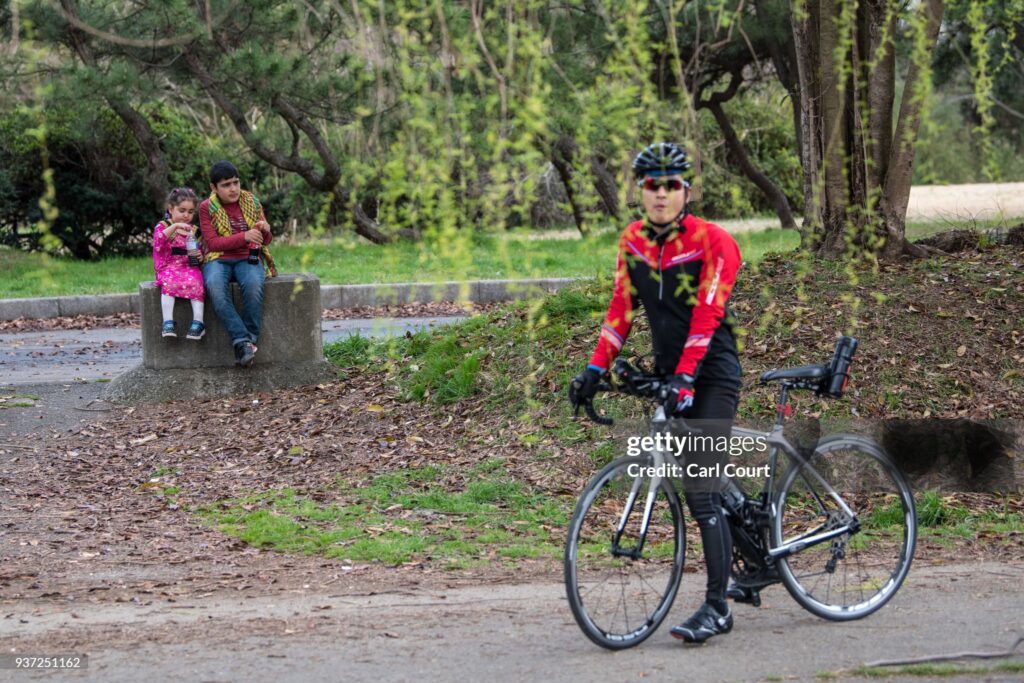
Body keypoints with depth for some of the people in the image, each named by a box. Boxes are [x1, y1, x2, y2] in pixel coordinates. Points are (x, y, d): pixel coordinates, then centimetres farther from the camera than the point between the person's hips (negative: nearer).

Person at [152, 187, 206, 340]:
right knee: (169, 283, -34)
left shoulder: (193, 230, 17)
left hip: (190, 266, 2)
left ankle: (198, 322, -33)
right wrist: (174, 226, -24)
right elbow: (158, 240, -14)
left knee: (196, 283, -30)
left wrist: (200, 256, -2)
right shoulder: (163, 226, 8)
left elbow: (200, 250, 23)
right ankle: (168, 322, -38)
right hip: (169, 266, -2)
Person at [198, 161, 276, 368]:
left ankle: (250, 340, -29)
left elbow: (266, 241, 16)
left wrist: (266, 230, -10)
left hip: (248, 259, 1)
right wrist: (244, 236, -21)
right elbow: (213, 243, -7)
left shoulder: (252, 203, 11)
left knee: (253, 284, -36)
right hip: (219, 260, -1)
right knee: (215, 286, -38)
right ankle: (242, 341, -41)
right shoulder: (207, 208, 3)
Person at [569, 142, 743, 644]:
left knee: (700, 489, -13)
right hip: (668, 373, 7)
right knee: (695, 485, 9)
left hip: (712, 376, -6)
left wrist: (685, 378, -29)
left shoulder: (713, 242, -13)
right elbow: (622, 309, 8)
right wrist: (596, 367, -1)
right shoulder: (633, 241, 5)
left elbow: (706, 316, -21)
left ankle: (716, 607, -11)